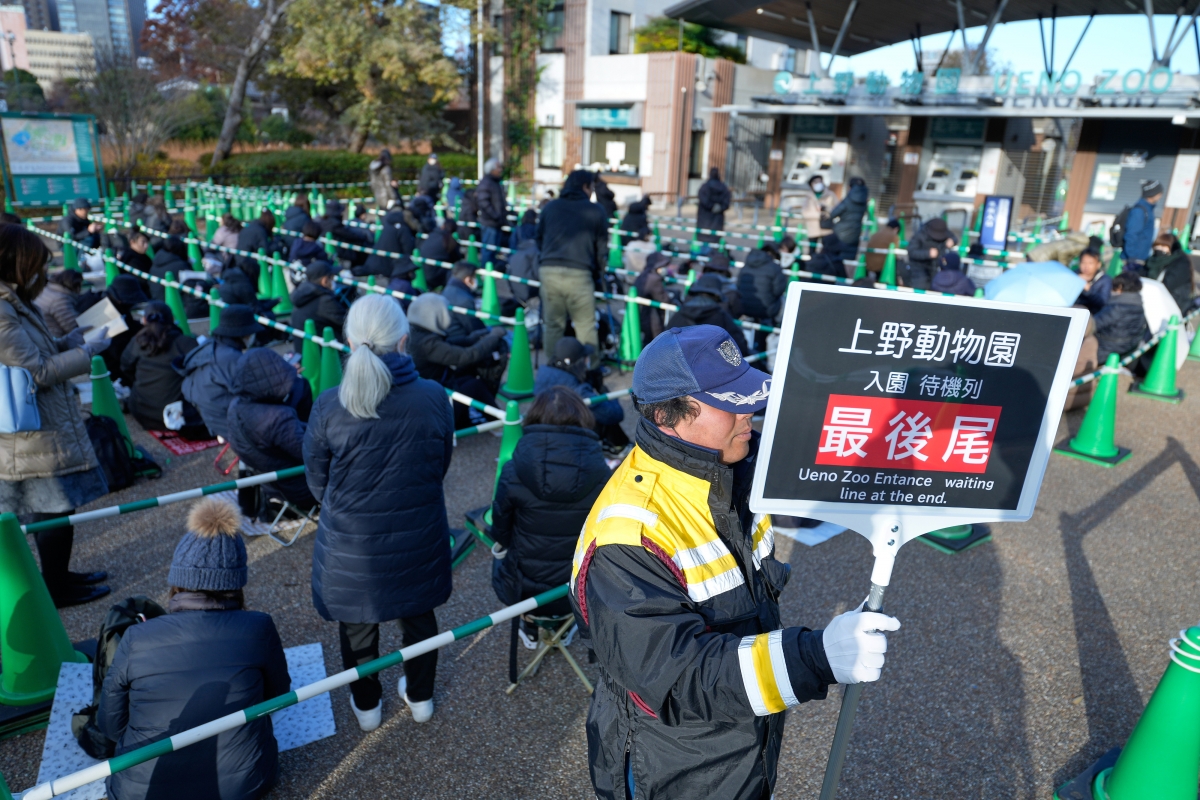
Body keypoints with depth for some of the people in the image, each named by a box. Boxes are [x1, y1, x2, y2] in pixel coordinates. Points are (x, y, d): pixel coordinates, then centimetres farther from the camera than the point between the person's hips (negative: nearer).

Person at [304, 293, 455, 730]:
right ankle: (420, 698, 45)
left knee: (357, 624, 24)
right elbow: (440, 467, -3)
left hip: (351, 542, -1)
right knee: (418, 616, 25)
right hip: (418, 537, 1)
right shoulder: (433, 397, -18)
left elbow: (318, 482, -5)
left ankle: (366, 706, 45)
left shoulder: (328, 406, -20)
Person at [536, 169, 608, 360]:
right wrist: (598, 274, 21)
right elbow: (602, 247, 11)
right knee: (586, 326, 6)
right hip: (578, 273, -3)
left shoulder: (550, 207, 16)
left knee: (552, 325, 12)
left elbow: (539, 240, 23)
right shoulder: (595, 211, 8)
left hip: (548, 271, 3)